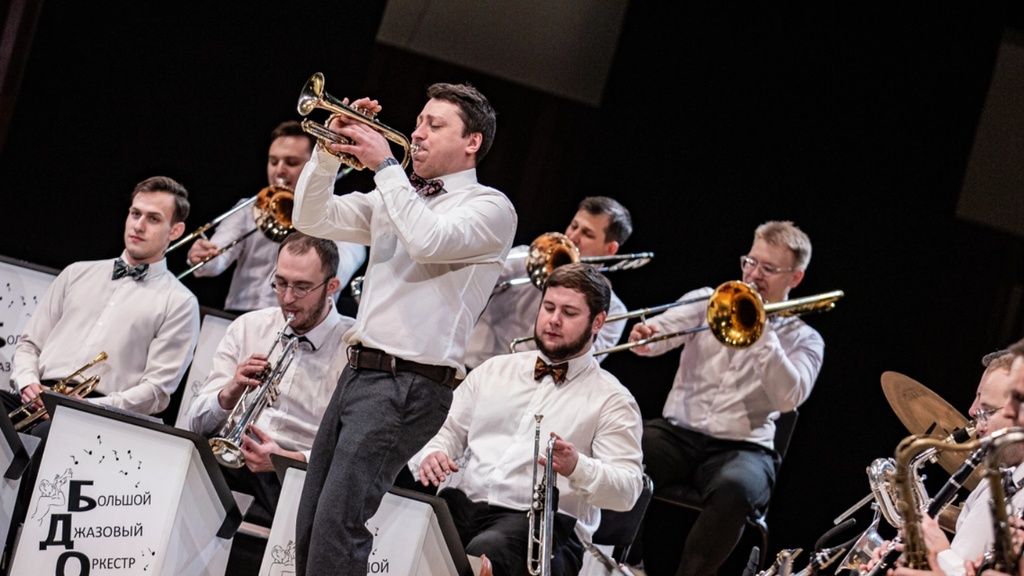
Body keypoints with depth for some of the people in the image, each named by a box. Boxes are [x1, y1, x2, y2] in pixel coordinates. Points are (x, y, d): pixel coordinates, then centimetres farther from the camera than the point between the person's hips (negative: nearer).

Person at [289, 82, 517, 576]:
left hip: (407, 386, -8)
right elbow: (313, 219, 14)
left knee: (337, 526, -18)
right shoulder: (394, 197, 21)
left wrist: (385, 164, -14)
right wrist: (331, 148, 0)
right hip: (358, 371, 8)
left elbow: (428, 241, -21)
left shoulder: (490, 207, -2)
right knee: (309, 529, 4)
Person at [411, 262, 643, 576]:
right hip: (463, 504, 4)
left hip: (541, 521, -4)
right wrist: (432, 455, -3)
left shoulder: (612, 400, 8)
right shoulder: (493, 370, 23)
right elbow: (446, 431, 22)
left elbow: (627, 490, -3)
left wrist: (576, 467, -24)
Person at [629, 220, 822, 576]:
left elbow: (788, 397, -10)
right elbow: (661, 331, -4)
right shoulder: (709, 302, 14)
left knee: (735, 489, -38)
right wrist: (644, 336, -29)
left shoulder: (804, 340, 9)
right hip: (678, 431, 2)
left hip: (741, 448, -2)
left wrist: (761, 331, -15)